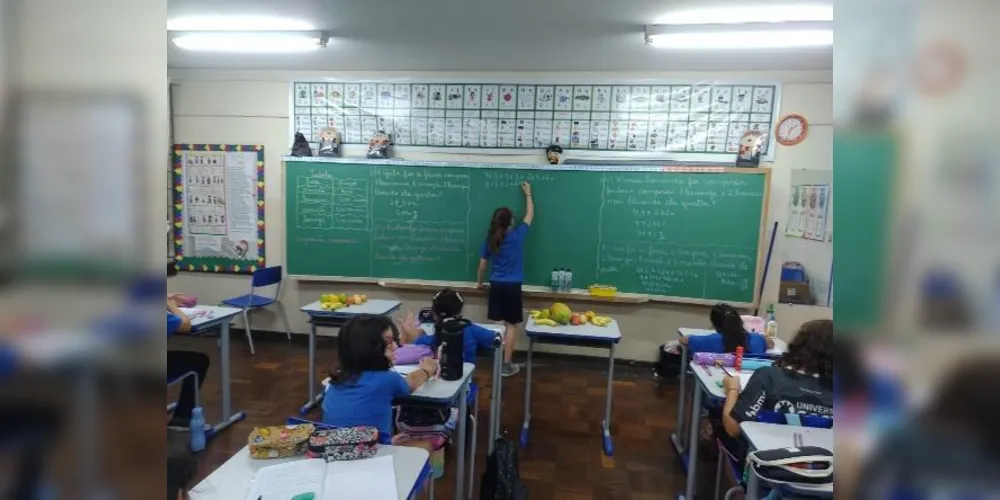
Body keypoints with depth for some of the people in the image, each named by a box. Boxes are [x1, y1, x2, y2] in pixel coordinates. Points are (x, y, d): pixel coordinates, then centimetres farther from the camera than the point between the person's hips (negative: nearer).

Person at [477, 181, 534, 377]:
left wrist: (479, 282, 24)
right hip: (512, 286, -3)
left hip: (496, 285, 4)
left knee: (497, 324, 11)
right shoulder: (517, 235, -8)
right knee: (511, 325, 3)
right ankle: (507, 365, 6)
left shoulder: (490, 240, 0)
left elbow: (482, 265, 6)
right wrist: (528, 193, 20)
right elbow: (530, 215, 8)